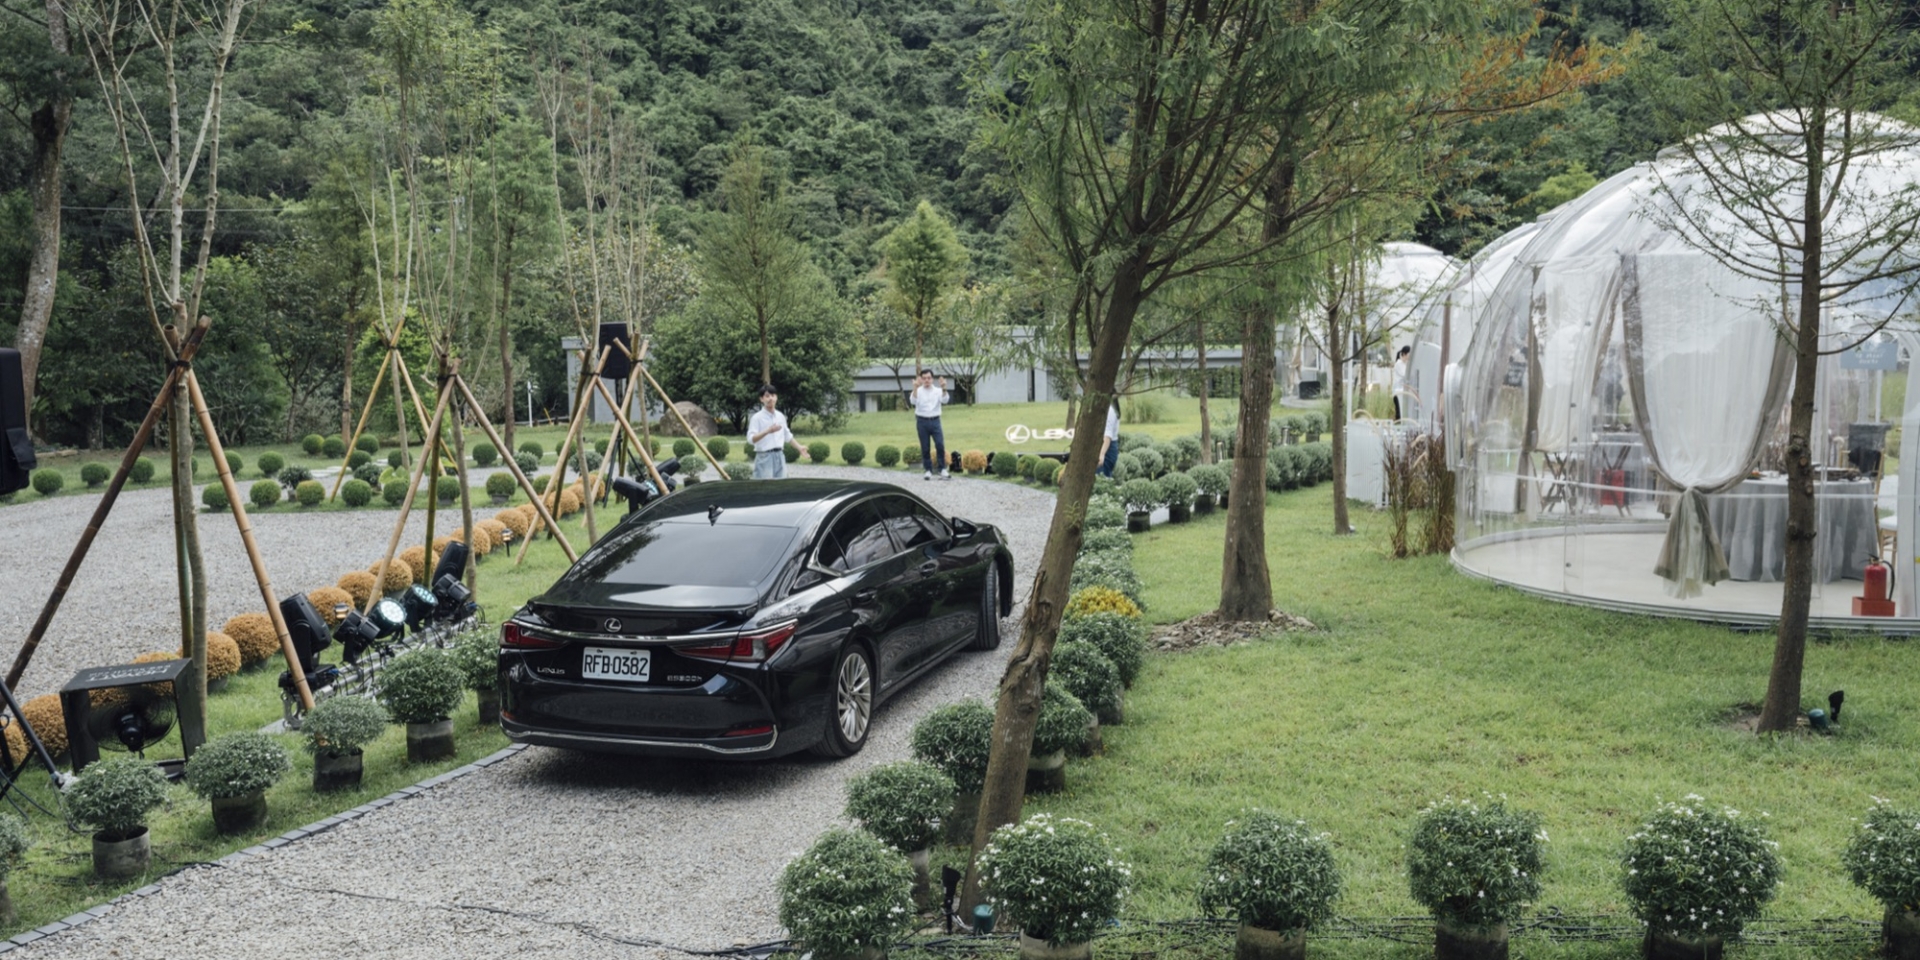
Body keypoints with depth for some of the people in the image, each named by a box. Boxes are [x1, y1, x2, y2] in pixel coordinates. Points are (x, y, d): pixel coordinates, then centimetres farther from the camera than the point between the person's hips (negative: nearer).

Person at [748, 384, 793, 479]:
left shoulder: (781, 416, 12)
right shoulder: (757, 417, -7)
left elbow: (787, 436, 26)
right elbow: (751, 439, -18)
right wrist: (768, 431, -28)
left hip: (779, 456, 6)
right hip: (765, 457, -6)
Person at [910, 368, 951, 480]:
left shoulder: (938, 391, 5)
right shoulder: (918, 391, 2)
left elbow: (944, 400, -12)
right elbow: (913, 401, -17)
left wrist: (943, 388, -30)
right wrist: (915, 387, -33)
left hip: (935, 421, 0)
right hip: (922, 421, 0)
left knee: (940, 445, -10)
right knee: (925, 448, 4)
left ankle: (943, 470, -3)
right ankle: (928, 470, 13)